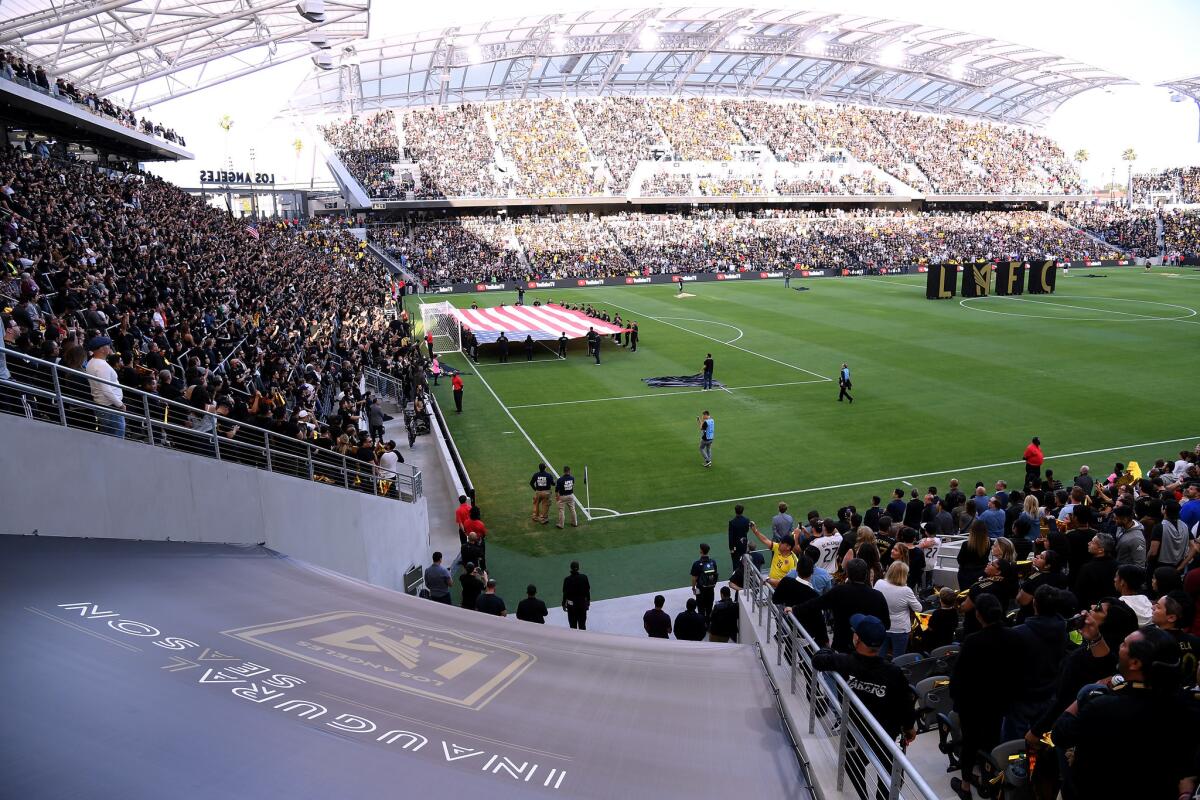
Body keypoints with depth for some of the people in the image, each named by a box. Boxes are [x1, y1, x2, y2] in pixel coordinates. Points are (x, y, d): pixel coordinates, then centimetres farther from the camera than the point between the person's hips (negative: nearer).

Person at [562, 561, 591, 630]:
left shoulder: (567, 579, -15)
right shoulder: (584, 577, -10)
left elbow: (565, 593, -8)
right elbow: (587, 590, -2)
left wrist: (564, 604, 3)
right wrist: (588, 600, 12)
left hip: (571, 604, -2)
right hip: (582, 603, 2)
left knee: (573, 625, 10)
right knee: (582, 623, 14)